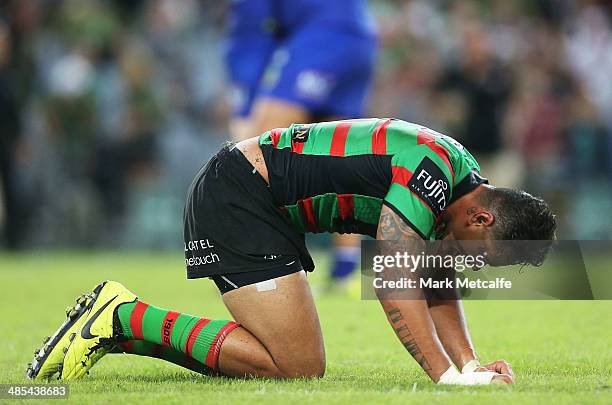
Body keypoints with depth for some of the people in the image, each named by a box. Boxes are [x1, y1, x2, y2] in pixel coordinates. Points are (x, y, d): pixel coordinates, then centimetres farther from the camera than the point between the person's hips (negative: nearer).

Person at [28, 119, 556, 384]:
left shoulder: (465, 183, 7)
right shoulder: (425, 175, -23)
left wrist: (470, 362, -2)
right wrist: (448, 376, -31)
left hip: (268, 209, 10)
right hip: (235, 195, -10)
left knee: (294, 356, 10)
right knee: (299, 365, -14)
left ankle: (124, 332, 13)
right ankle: (123, 317, -10)